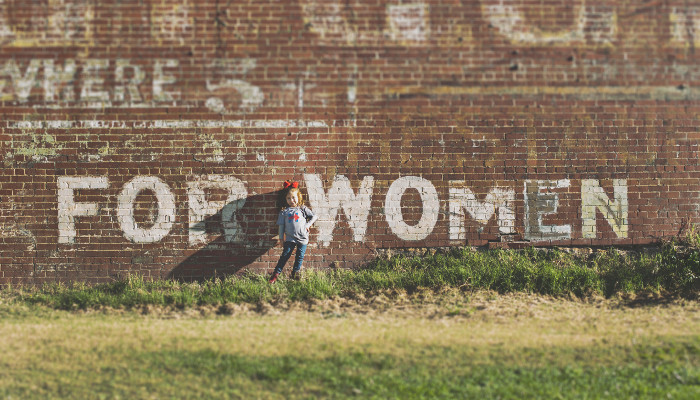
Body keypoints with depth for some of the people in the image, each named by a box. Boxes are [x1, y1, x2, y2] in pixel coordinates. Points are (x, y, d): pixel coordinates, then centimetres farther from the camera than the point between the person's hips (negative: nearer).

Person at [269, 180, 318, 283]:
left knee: (300, 257, 7)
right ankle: (276, 274, 1)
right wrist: (281, 238, 5)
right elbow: (281, 226, 6)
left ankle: (296, 273, 24)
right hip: (290, 239, -1)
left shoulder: (303, 209, 3)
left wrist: (308, 224, -3)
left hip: (302, 238, 1)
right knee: (285, 255, -4)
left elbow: (314, 216, 9)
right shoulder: (284, 212, 3)